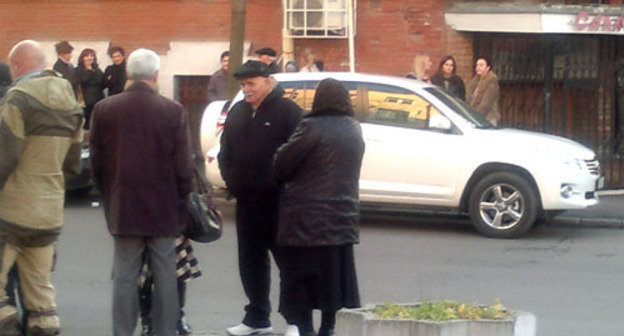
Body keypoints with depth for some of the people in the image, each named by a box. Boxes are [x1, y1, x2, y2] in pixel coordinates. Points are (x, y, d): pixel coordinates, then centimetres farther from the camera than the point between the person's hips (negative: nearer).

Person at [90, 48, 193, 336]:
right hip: (164, 211, -1)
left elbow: (96, 162, 3)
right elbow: (183, 167, -7)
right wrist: (181, 203, 6)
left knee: (124, 276, 7)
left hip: (123, 210, 1)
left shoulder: (104, 109, -3)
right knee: (165, 276, 9)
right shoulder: (173, 111, -9)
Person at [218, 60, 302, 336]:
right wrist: (231, 181, 8)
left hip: (277, 202, -7)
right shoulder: (238, 112, 14)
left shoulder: (287, 111, -7)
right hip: (246, 202, 7)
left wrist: (284, 186, -13)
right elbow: (225, 152, 21)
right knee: (251, 262, 13)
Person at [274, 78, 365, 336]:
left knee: (299, 276, 2)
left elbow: (283, 162, -11)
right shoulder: (354, 129, 7)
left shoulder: (312, 127, -15)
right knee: (334, 274, 13)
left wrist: (282, 180, 11)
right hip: (343, 215, 6)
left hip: (306, 217, -6)